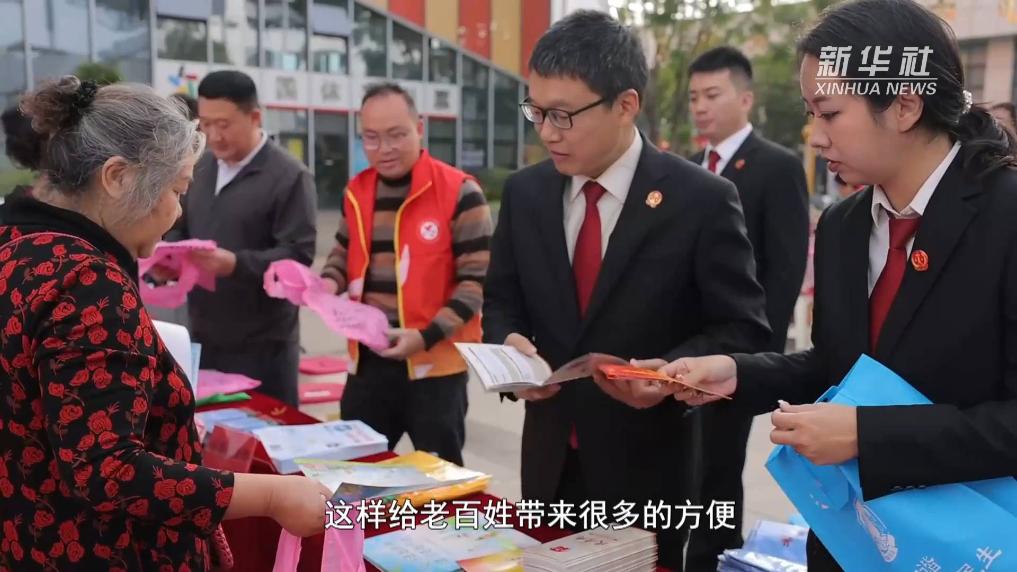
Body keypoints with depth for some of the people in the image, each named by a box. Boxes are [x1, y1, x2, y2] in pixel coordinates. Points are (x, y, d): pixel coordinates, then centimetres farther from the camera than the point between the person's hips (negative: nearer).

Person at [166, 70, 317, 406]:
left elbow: (298, 255, -17)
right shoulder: (200, 169, 12)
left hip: (262, 344, -7)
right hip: (203, 337, 7)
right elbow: (180, 230, 19)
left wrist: (235, 263, -29)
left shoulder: (289, 177, -11)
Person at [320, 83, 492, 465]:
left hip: (436, 363, -5)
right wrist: (329, 283, -3)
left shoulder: (459, 192, -12)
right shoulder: (356, 192, 6)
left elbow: (477, 280, -12)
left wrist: (427, 336, -22)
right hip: (367, 360, 5)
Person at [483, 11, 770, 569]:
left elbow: (745, 329, -9)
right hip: (549, 459, 4)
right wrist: (509, 343, -12)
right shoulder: (524, 193, 1)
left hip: (647, 467, -4)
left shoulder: (700, 199, -13)